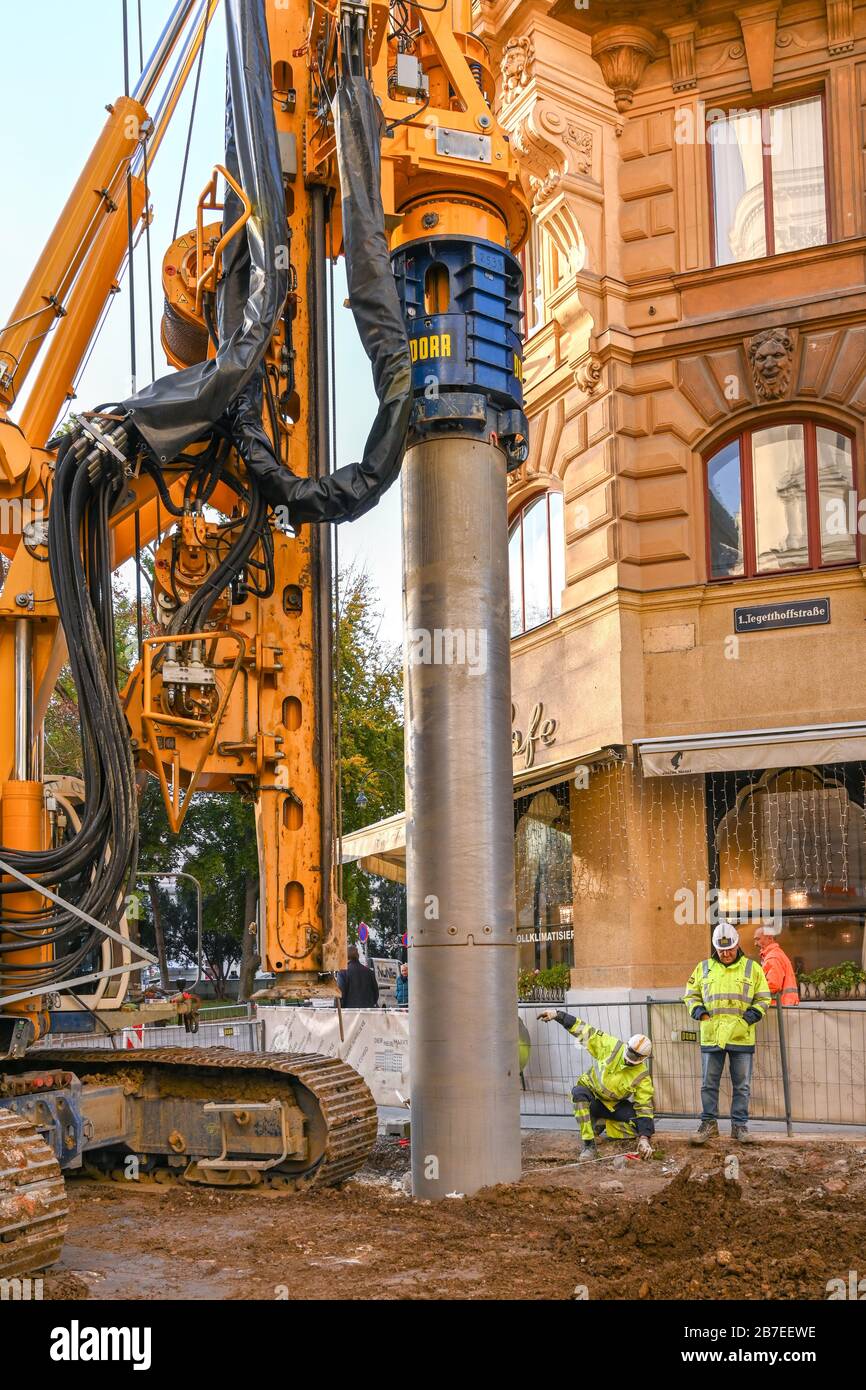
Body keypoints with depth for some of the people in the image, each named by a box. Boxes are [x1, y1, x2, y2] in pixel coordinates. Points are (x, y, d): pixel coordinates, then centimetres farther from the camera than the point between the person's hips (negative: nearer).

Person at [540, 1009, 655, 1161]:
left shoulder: (642, 1077, -19)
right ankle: (589, 1146, -36)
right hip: (592, 1098, -1)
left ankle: (601, 1123, 3)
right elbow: (587, 1032, -17)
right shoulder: (611, 1046, -20)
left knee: (647, 1125, -20)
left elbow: (645, 1107, -20)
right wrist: (558, 1015, -23)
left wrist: (644, 1138, -32)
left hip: (614, 1106, 1)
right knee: (579, 1092, -39)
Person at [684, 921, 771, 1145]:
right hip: (711, 1036, 1)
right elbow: (690, 995, 15)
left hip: (742, 1037, -1)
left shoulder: (752, 968, 5)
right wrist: (698, 1010, -4)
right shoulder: (703, 968, 8)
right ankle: (709, 1124, 16)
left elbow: (763, 998, 8)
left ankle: (739, 1125, 16)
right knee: (709, 1084, 6)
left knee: (742, 1086, 6)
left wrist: (753, 1014, -8)